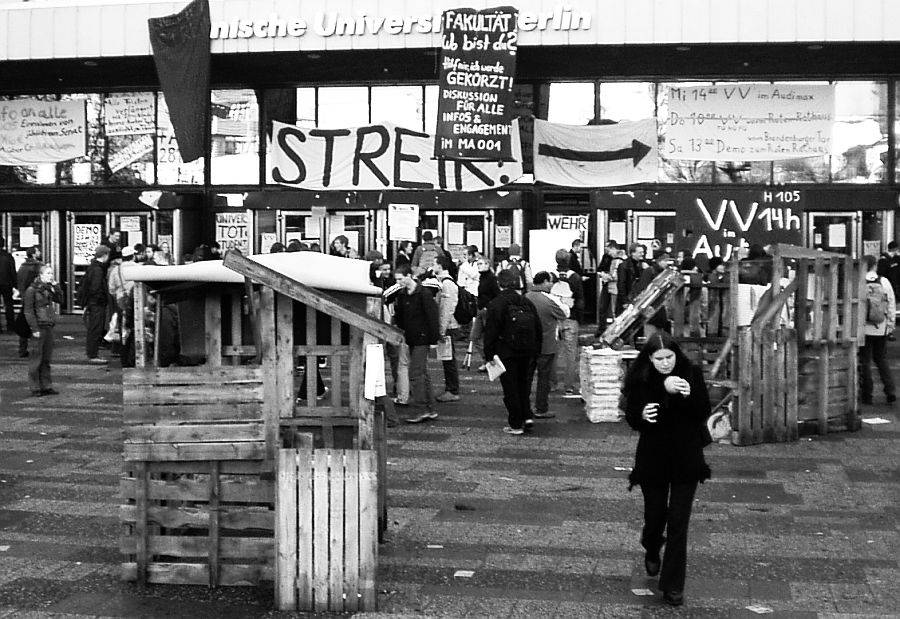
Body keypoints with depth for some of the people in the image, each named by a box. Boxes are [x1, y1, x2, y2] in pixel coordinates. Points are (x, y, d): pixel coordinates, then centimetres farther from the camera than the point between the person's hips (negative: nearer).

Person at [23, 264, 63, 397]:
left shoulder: (49, 289, 12)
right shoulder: (32, 290, -8)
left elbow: (60, 300, 9)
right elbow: (28, 311, -10)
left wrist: (56, 286, -1)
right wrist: (34, 329, -15)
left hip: (49, 326, 7)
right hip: (39, 327, -7)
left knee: (47, 358, 10)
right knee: (37, 358, -2)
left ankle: (46, 386, 17)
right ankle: (35, 388, 4)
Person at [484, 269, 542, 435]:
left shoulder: (495, 305, -11)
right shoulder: (527, 303, 6)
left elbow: (490, 332, -12)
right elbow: (538, 329, 11)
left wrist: (489, 354, -5)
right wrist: (536, 351, 18)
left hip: (506, 353, -5)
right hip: (527, 352, 5)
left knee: (510, 388, 2)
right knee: (523, 382, 21)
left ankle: (515, 424, 6)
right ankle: (527, 415, 13)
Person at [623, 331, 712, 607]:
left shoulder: (691, 375, -6)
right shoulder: (639, 380, -6)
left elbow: (704, 413, -8)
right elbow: (631, 419, -5)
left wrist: (688, 396, -26)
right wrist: (641, 415, -28)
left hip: (686, 457, 0)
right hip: (653, 457, 0)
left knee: (678, 521, -1)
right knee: (655, 514, 11)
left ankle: (673, 585, 9)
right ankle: (651, 551, 47)